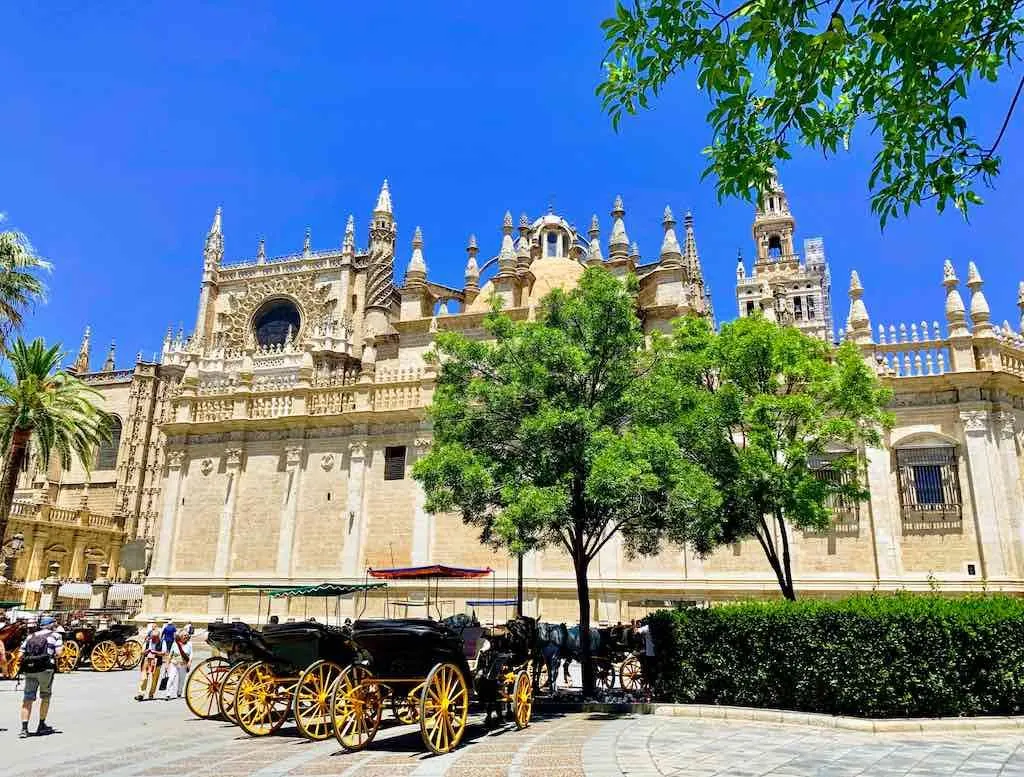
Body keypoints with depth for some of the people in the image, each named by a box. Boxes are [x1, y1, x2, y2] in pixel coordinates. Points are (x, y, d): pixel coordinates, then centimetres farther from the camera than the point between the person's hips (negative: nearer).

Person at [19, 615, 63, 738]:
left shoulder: (30, 636, 20)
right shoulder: (55, 635, 7)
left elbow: (21, 655, 13)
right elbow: (58, 653, -3)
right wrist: (61, 647, 18)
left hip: (29, 670, 3)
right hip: (45, 669, -3)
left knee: (27, 700, 5)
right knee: (45, 697, 14)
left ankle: (24, 728, -4)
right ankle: (41, 726, 20)